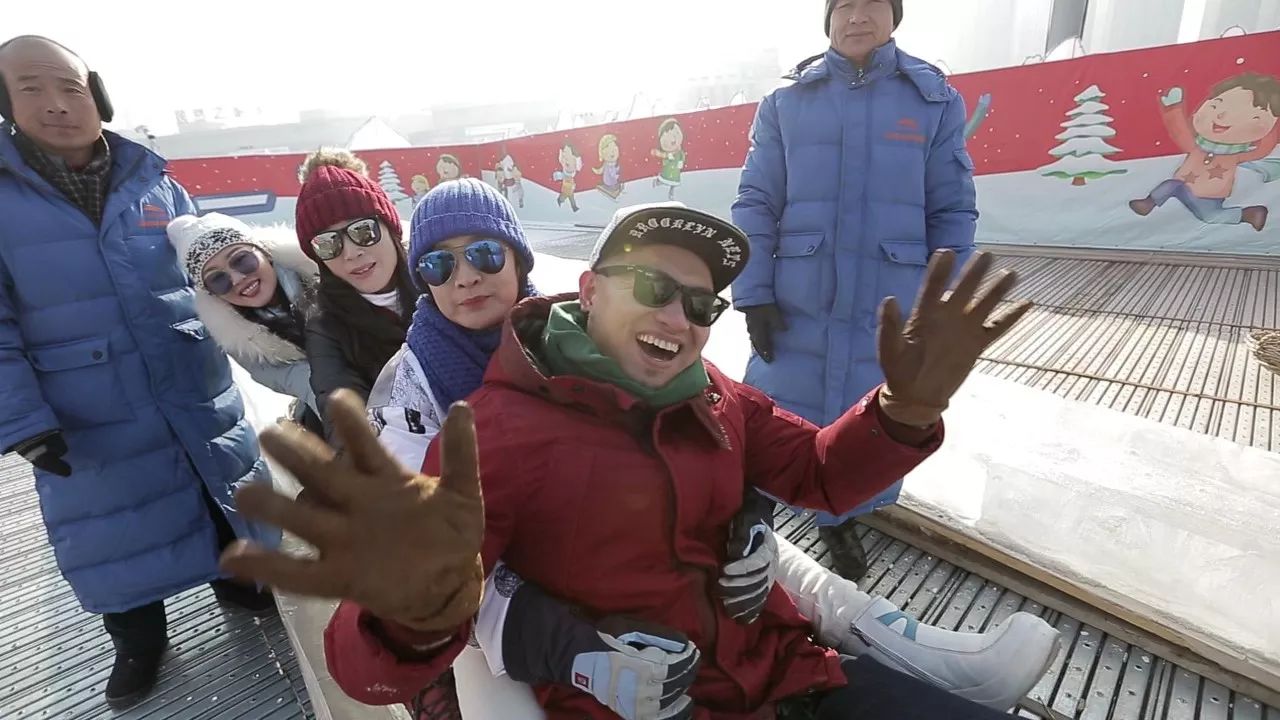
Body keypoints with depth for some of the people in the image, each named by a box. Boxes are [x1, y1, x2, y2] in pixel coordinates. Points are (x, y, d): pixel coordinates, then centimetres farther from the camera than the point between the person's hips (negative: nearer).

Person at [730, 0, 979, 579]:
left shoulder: (936, 102, 5)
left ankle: (838, 518, 38)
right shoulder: (786, 101, 4)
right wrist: (753, 294, -6)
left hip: (888, 311, 1)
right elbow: (755, 204, 1)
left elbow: (952, 214, 4)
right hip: (796, 307, -1)